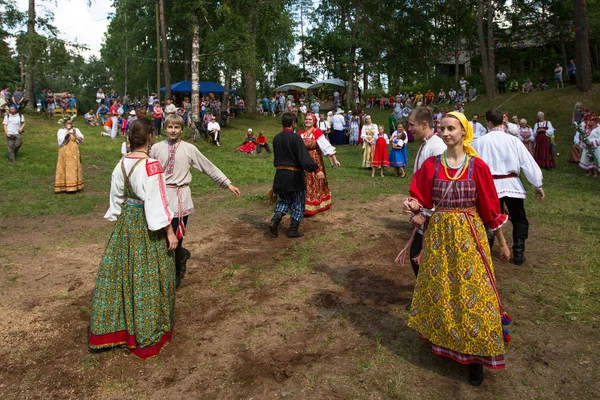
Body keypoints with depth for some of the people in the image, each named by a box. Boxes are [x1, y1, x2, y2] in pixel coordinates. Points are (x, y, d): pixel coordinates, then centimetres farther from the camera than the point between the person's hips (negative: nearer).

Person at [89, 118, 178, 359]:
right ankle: (147, 333, 24)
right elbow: (157, 201, -21)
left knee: (120, 270, 18)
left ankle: (110, 327, 34)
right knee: (148, 276, 7)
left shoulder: (122, 164, 0)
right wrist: (169, 231, -14)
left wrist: (118, 218, 22)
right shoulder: (151, 166, -21)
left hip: (126, 221, 7)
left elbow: (117, 196, 10)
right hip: (146, 224, -7)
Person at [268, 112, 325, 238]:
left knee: (284, 200, 23)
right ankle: (293, 230, 13)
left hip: (280, 175, 6)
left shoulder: (276, 138, 5)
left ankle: (275, 220, 0)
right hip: (294, 175, -6)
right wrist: (317, 170, -31)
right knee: (299, 203, 10)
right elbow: (305, 157, -26)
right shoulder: (295, 137, -16)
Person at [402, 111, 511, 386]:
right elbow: (423, 200, 3)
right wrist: (413, 205, -21)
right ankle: (441, 339, 36)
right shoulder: (431, 165, -1)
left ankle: (475, 355, 20)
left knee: (471, 291, 3)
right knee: (439, 288, 14)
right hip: (438, 235, 2)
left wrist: (502, 243, 5)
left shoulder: (477, 166, -7)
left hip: (469, 236, -2)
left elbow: (490, 207, -1)